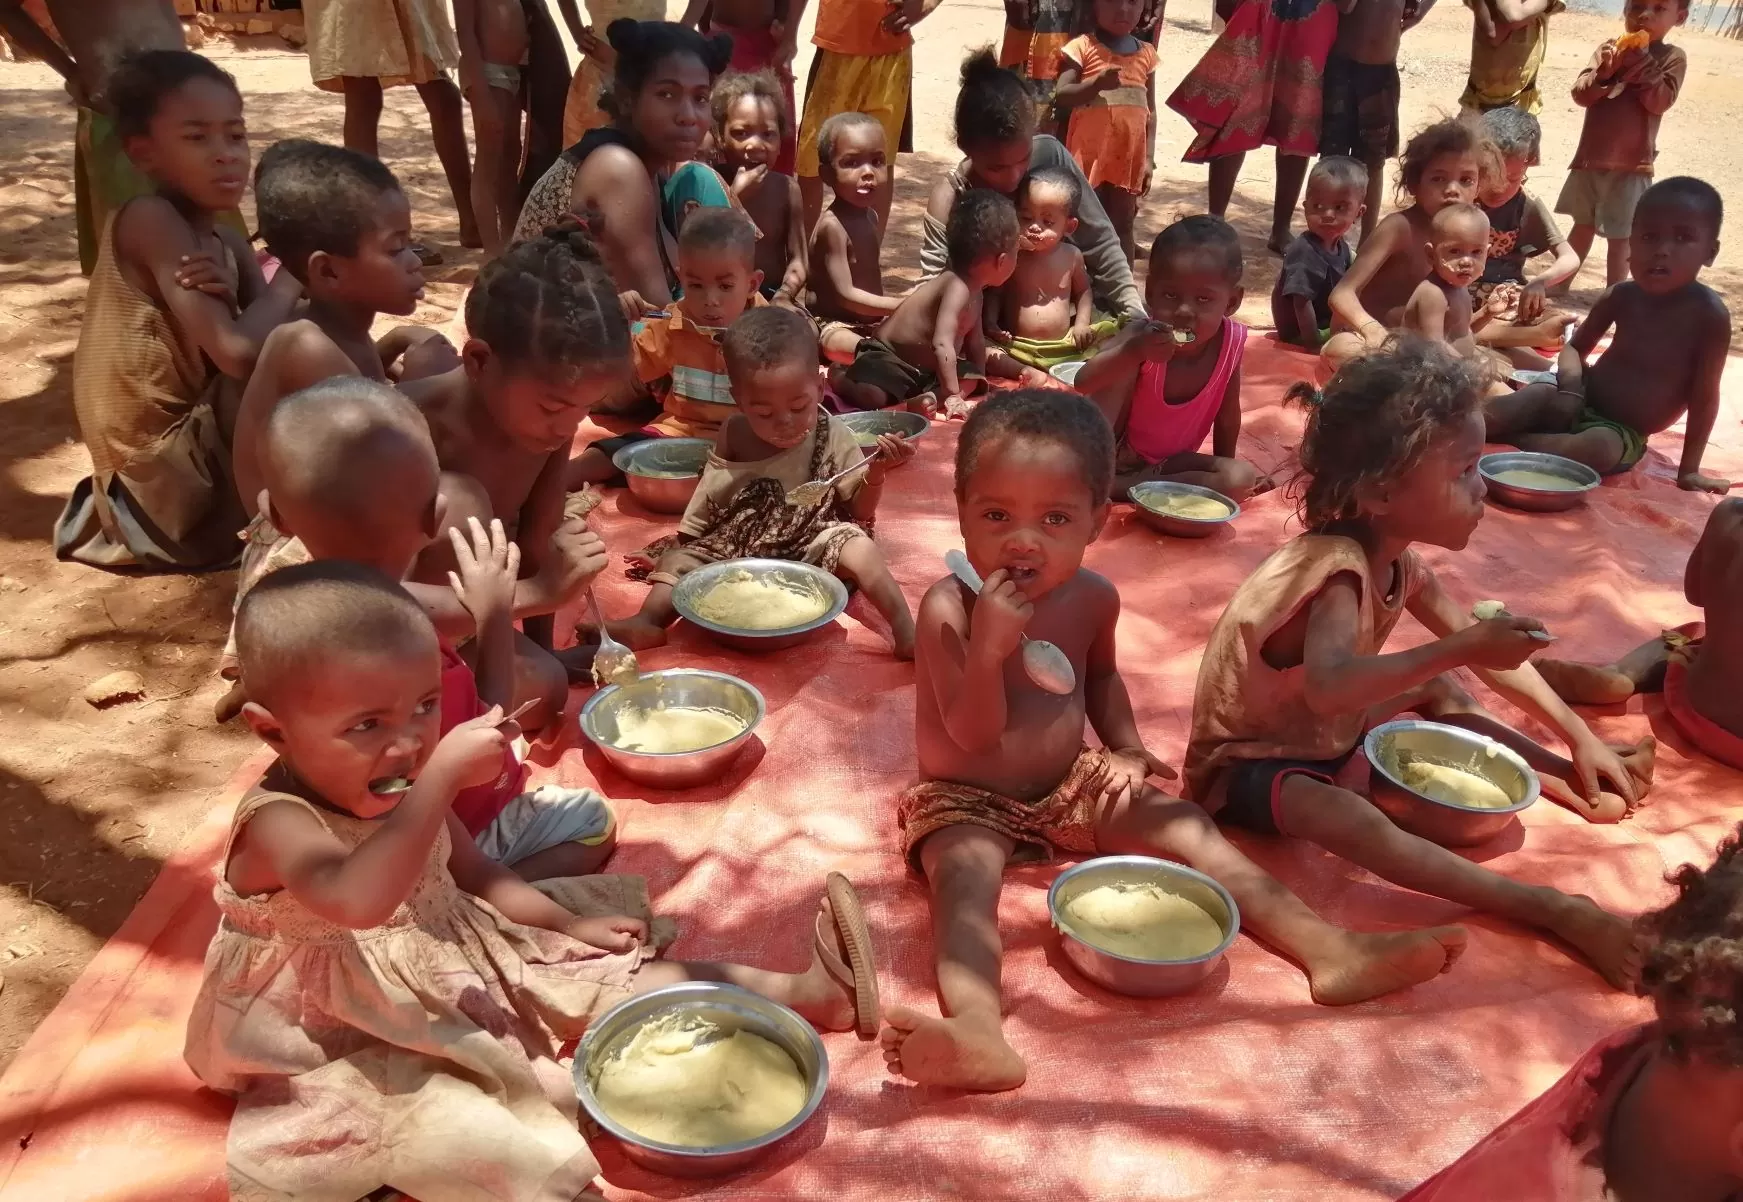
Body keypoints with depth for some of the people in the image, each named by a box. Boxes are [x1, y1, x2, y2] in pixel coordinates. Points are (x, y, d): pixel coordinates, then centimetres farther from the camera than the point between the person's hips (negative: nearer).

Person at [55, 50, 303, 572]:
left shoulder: (224, 240, 8)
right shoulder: (151, 220, -18)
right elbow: (239, 353, -29)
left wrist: (231, 291, -20)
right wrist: (289, 281, -12)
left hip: (190, 455, 9)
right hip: (167, 483, -9)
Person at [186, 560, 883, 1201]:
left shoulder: (402, 792, -3)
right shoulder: (277, 825, -27)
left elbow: (470, 870, 14)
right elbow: (358, 899, -49)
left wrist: (564, 925, 5)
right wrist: (444, 773, -48)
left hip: (460, 974, 6)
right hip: (353, 1053, -6)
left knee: (620, 980, 0)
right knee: (464, 1130, -35)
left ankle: (812, 990, 3)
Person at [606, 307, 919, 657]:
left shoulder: (832, 436, -10)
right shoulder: (733, 436, -4)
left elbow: (860, 511, -4)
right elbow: (708, 500, 10)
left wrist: (875, 473, -22)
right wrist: (678, 542, 11)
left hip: (812, 544, -3)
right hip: (738, 547, 4)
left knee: (858, 546, -30)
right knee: (679, 559, -9)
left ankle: (904, 630, -36)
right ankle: (649, 621, -29)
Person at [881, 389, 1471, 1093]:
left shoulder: (1093, 598, -5)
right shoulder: (947, 609, -22)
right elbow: (973, 734, -26)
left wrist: (1126, 746, 4)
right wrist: (989, 647, -41)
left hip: (1072, 784, 5)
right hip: (965, 801, -5)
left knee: (1186, 828, -10)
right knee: (964, 874, -35)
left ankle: (1329, 951, -13)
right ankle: (977, 1031, -59)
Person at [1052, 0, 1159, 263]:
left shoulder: (1146, 53, 8)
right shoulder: (1082, 47, -4)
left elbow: (1150, 111, 10)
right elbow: (1061, 96, -13)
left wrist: (1149, 157, 5)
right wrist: (1097, 83, -28)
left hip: (1129, 157, 3)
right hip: (1089, 155, -3)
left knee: (1122, 225, 9)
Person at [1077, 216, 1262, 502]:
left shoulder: (1230, 341, -16)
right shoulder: (1143, 337, -25)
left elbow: (1227, 414, -1)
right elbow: (1082, 383, -41)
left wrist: (1223, 468, 6)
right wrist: (1133, 352, -55)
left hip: (1171, 461, 5)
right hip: (1111, 454, -5)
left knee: (1242, 479, -20)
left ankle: (1119, 487, -21)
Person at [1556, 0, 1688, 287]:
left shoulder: (1672, 57, -4)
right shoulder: (1610, 48, 3)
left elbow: (1660, 102, -16)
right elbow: (1580, 94, -4)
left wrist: (1642, 61, -20)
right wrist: (1604, 72, -22)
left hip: (1631, 165, -3)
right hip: (1590, 158, 3)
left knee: (1620, 235, 1)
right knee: (1583, 225, 19)